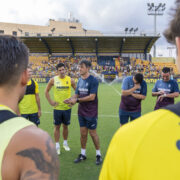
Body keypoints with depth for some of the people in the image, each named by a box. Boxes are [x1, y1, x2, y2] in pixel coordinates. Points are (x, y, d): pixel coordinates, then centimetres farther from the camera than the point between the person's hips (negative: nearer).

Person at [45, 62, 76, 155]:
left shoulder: (70, 80, -2)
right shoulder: (53, 80, -3)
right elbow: (46, 91, 6)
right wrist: (50, 101, -1)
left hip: (67, 107, 1)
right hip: (57, 107, -1)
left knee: (65, 126, 12)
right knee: (57, 126, 5)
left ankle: (65, 143, 29)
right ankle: (57, 145, 15)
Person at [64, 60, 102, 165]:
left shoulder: (93, 80, -14)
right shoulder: (80, 80, 7)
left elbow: (92, 97, -20)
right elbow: (77, 94, 12)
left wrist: (77, 100, -19)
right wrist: (71, 99, -9)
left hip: (91, 112, -6)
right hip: (81, 111, 6)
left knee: (92, 133, 4)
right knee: (83, 133, 12)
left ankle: (98, 154, 21)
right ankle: (83, 154, 26)